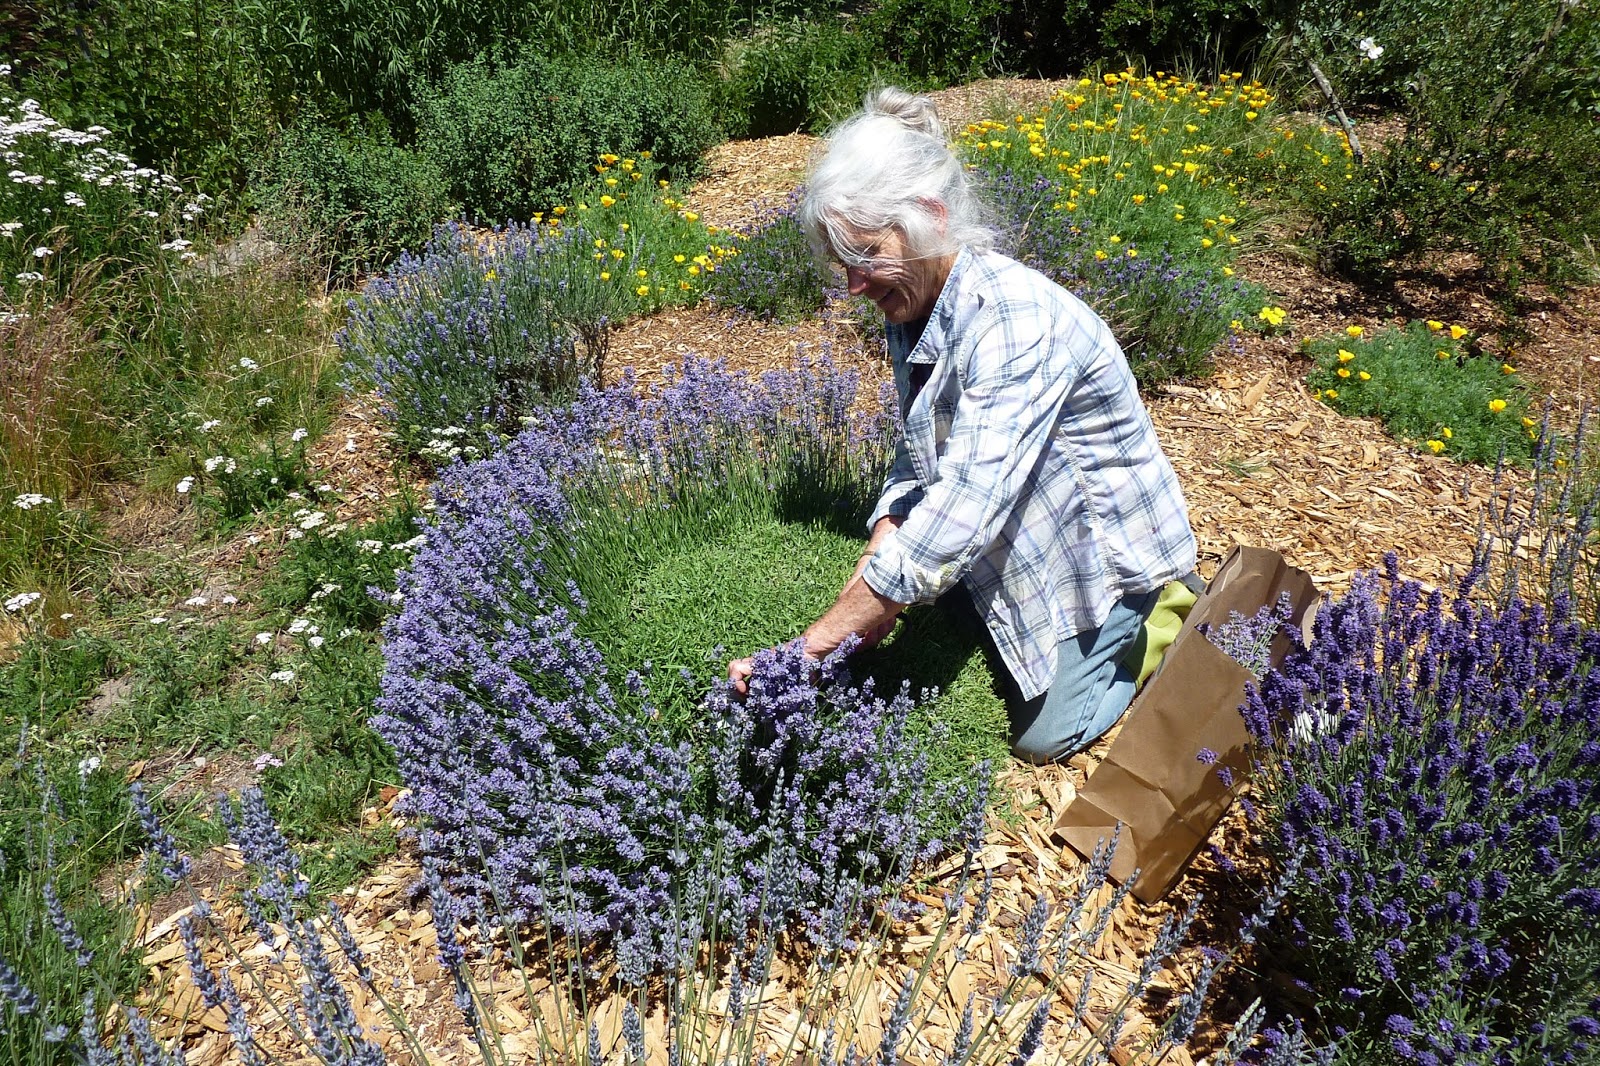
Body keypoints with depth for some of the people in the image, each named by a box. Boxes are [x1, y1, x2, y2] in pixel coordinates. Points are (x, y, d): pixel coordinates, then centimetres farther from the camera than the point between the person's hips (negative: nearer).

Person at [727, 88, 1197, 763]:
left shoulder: (1016, 320, -35)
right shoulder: (912, 307, -8)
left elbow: (960, 513, -43)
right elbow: (916, 461, -2)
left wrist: (805, 651, -43)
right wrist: (868, 585, -18)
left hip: (1103, 544, -7)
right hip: (1020, 536, 7)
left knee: (1041, 736, 0)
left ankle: (1157, 617, 21)